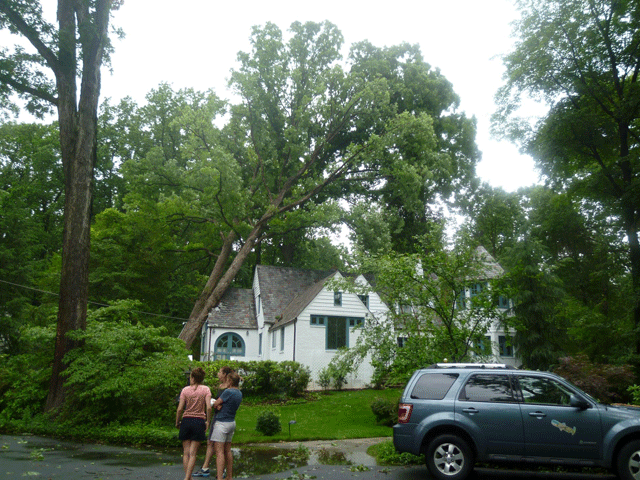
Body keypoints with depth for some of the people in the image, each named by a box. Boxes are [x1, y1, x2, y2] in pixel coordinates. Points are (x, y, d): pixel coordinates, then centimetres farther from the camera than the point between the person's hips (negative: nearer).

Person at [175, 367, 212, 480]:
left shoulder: (185, 390, 0)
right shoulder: (205, 389, -2)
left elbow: (180, 409, -3)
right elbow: (208, 408, -11)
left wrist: (177, 422, 11)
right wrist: (208, 421, 1)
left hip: (186, 420, 1)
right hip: (199, 421, -1)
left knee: (186, 452, 11)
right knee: (193, 453, 4)